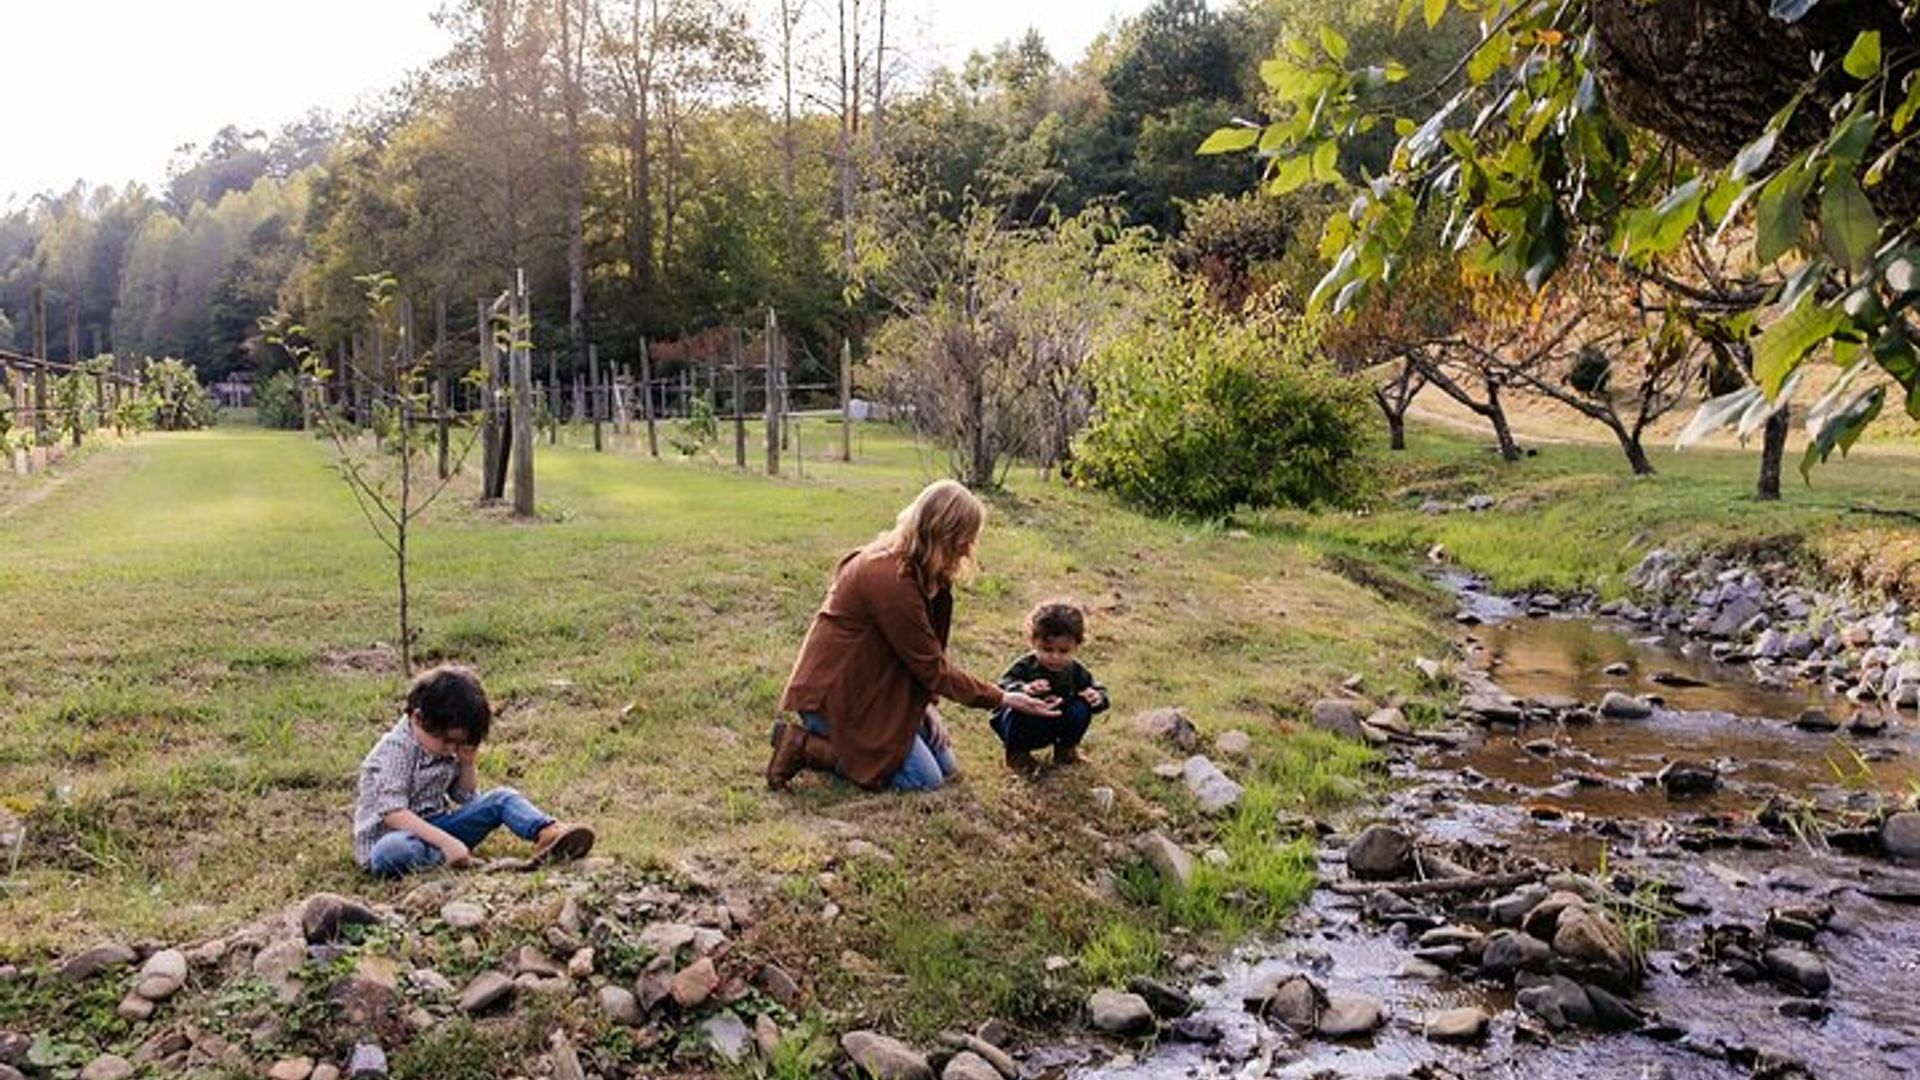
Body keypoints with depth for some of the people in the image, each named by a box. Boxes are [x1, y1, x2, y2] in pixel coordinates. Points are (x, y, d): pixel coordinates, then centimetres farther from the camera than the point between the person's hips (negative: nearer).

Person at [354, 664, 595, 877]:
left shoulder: (448, 748, 5)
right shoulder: (395, 750, -19)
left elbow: (465, 799, 13)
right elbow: (392, 813, -29)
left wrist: (466, 764, -5)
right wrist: (446, 842, -36)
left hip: (433, 827, 7)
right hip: (390, 834, -6)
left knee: (501, 798, -8)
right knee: (390, 853, -43)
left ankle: (548, 834, -29)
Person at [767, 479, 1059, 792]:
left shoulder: (913, 566, 2)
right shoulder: (891, 579, -28)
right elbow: (934, 668, -21)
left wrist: (926, 703, -3)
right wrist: (1003, 699, -14)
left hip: (868, 687, 10)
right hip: (834, 696, -10)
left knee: (945, 764, 9)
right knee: (925, 778, -9)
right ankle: (806, 747, -5)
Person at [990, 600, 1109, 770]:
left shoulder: (1076, 671, -8)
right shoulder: (1024, 667, -23)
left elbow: (1097, 689, 1)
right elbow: (1003, 689, -38)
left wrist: (1098, 697, -26)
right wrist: (1024, 689, -60)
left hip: (1054, 726, 4)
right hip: (1025, 724, -4)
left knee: (1082, 709, -20)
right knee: (1023, 712, -37)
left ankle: (1066, 748, 8)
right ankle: (1016, 752, -6)